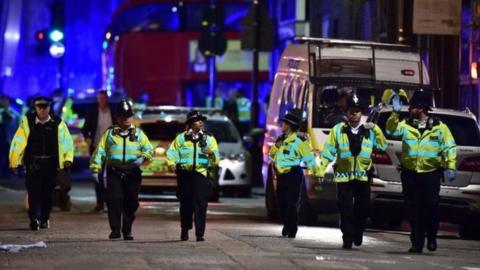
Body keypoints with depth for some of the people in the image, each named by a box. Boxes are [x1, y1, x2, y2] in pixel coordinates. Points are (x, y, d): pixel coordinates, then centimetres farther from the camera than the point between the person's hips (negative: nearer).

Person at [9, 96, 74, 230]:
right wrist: (14, 162, -4)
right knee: (34, 191, -13)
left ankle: (44, 219, 23)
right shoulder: (27, 122, 0)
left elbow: (67, 142, 9)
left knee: (48, 192, 9)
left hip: (51, 164, 2)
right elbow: (18, 142, -1)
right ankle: (34, 219, -17)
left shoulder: (58, 123, 4)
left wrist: (68, 159, -2)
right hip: (33, 163, -2)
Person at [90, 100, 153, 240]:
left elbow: (148, 149, 6)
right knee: (114, 200, -11)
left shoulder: (138, 133, 12)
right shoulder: (110, 133, 10)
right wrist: (95, 168, -3)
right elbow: (100, 151, 7)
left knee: (131, 202, 3)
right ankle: (115, 229, -6)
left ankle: (127, 230, 15)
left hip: (132, 174, 1)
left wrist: (143, 158, -15)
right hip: (114, 172, -1)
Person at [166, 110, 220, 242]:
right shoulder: (181, 138, 10)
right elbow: (172, 152, 8)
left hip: (201, 173, -1)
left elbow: (216, 159, 2)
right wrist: (172, 163, -10)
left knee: (200, 204, -11)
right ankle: (184, 231, 26)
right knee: (185, 204, 8)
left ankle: (200, 234, -12)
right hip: (185, 174, 1)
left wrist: (211, 153, -20)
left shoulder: (209, 138, 10)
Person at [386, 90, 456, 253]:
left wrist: (451, 167, -6)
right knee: (413, 211, 4)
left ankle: (431, 238, 16)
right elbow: (390, 130, -8)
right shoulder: (406, 125, 5)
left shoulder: (439, 127, 1)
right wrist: (395, 113, -19)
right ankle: (417, 244, 11)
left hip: (431, 174, -2)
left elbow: (449, 148, 3)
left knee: (431, 207, -6)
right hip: (410, 174, 2)